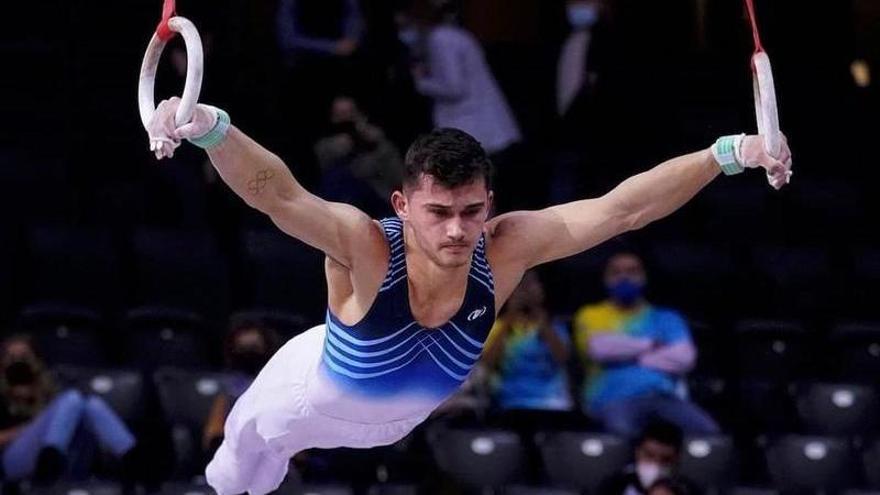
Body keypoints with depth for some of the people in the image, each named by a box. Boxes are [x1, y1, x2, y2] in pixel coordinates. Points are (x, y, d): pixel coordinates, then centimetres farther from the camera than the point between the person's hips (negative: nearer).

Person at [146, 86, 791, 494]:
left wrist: (728, 154, -50)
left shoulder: (505, 251, -37)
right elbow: (278, 195, -65)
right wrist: (209, 129, -85)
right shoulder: (366, 249, -47)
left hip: (402, 416, 2)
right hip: (315, 400, -2)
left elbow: (622, 208, -39)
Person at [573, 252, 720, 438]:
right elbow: (599, 347, -3)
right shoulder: (590, 315, 19)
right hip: (615, 399, -2)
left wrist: (634, 357, 2)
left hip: (663, 396, 2)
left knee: (709, 431, -30)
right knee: (622, 431, -42)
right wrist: (650, 345, 7)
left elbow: (685, 357, 4)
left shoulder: (665, 317, 23)